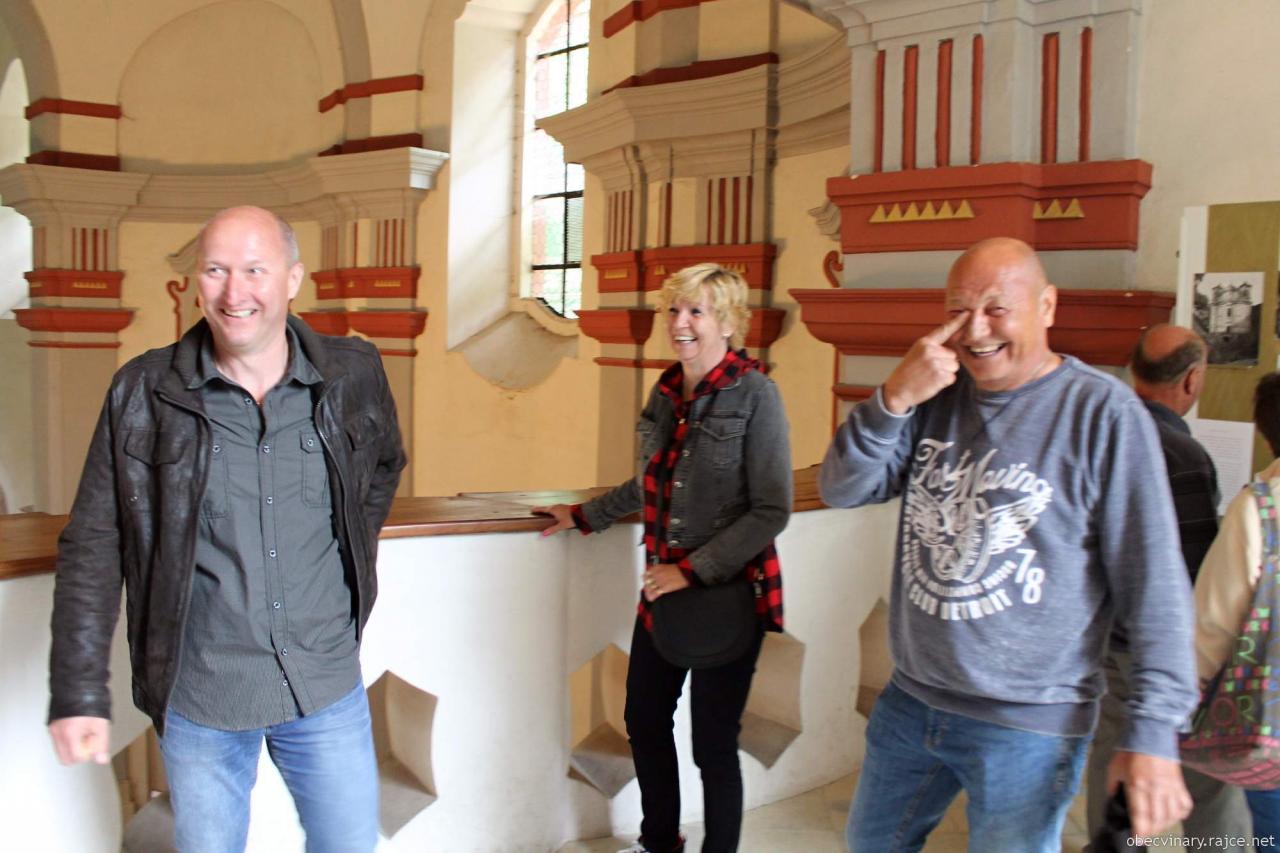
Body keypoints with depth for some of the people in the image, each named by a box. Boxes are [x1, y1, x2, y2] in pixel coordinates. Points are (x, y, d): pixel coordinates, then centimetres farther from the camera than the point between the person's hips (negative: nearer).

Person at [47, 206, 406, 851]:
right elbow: (92, 547, -5)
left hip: (327, 686, 2)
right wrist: (78, 692, -7)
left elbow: (383, 467, 16)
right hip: (198, 697, -1)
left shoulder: (353, 376, -5)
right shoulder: (143, 394, -9)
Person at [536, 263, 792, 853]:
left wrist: (693, 571, -18)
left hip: (728, 593, -6)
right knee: (644, 721, 18)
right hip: (663, 587, 7)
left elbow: (772, 510, -16)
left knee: (713, 743, 6)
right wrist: (585, 516, 21)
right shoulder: (666, 392, 4)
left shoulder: (755, 395, -14)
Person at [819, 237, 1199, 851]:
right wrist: (893, 398, -18)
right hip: (910, 700, 6)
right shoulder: (935, 396, 4)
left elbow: (1153, 583, -13)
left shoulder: (1103, 411, -14)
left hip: (1028, 725, -6)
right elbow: (842, 490, -3)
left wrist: (1154, 730, -15)